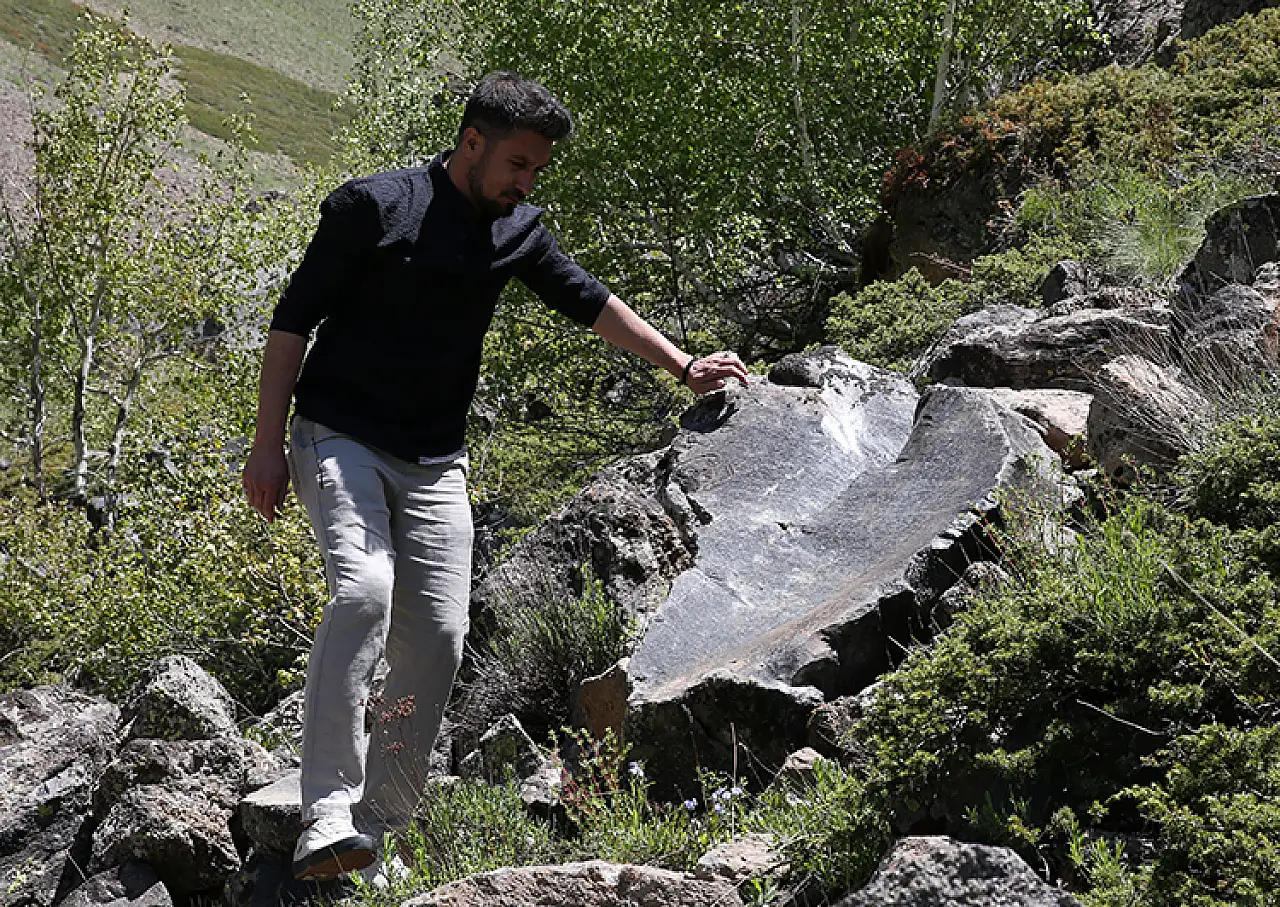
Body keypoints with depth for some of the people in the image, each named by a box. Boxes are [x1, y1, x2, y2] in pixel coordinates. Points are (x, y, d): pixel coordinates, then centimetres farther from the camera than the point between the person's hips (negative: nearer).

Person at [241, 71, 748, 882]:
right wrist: (268, 444, -11)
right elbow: (294, 319, -8)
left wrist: (683, 366, 17)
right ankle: (328, 819, -29)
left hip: (434, 465, 6)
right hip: (339, 440, -6)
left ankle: (385, 827, 8)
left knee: (438, 640, -4)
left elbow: (591, 302, 19)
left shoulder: (517, 232, 8)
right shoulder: (374, 206, -9)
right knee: (364, 589, -27)